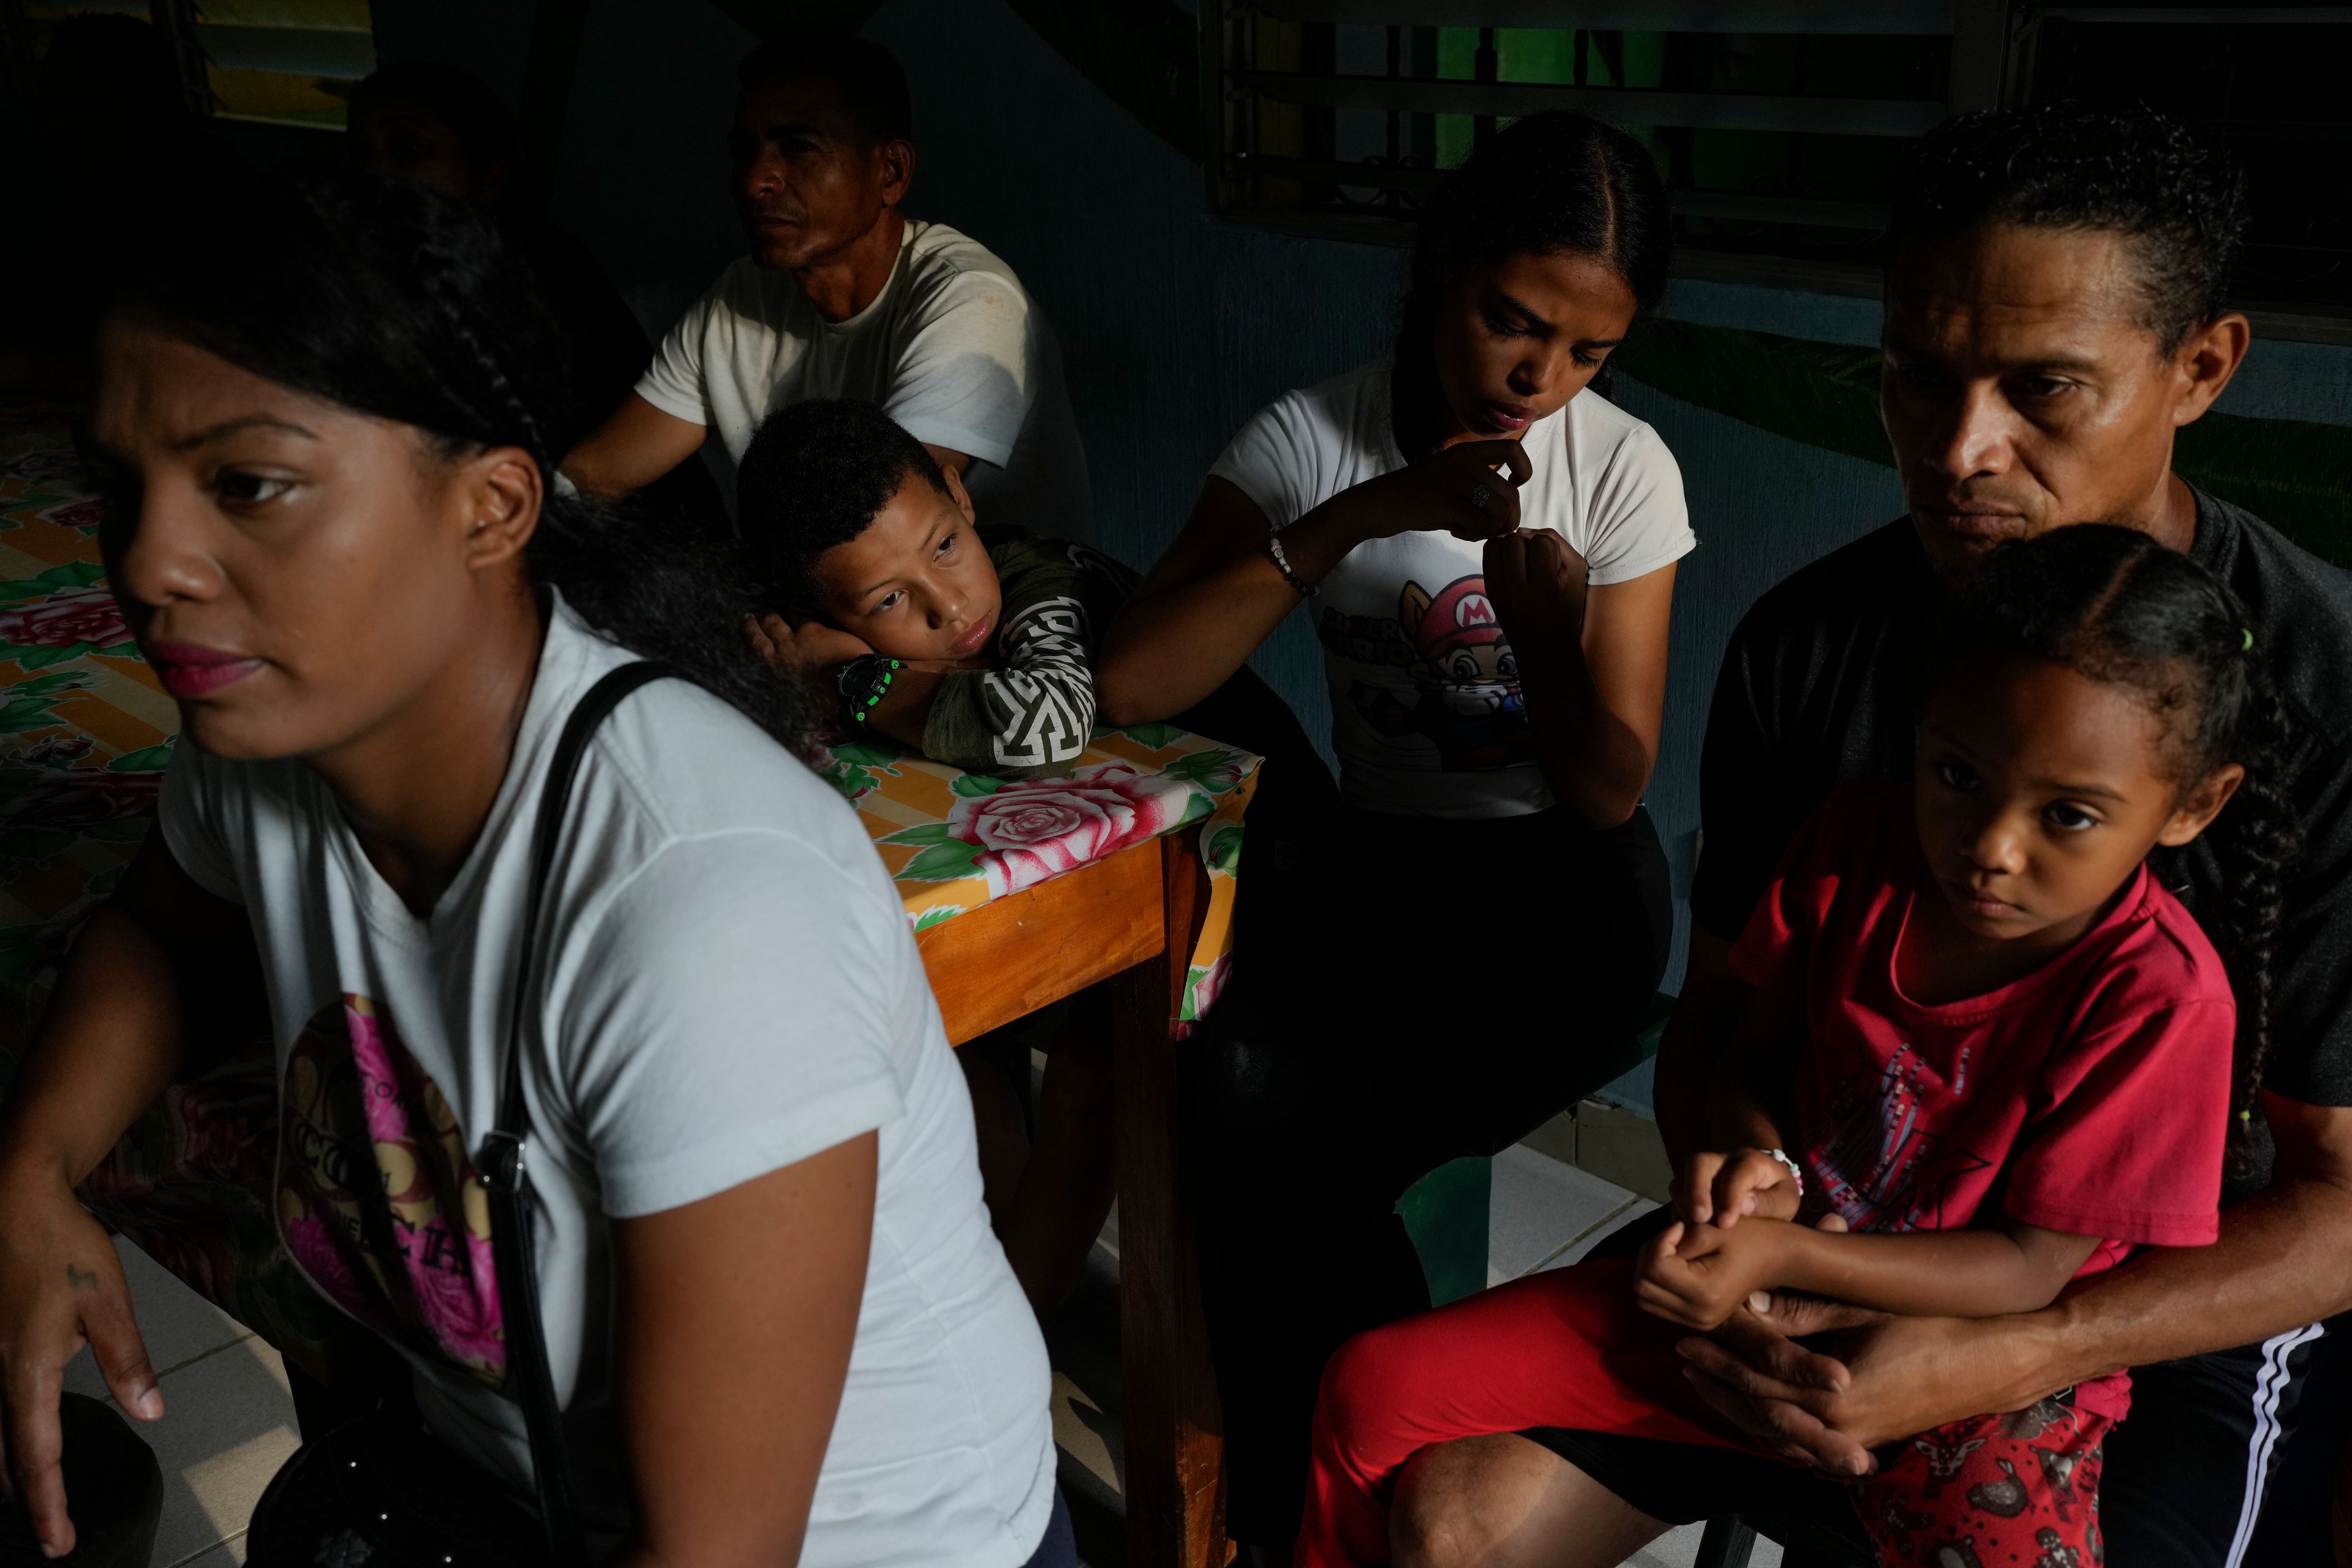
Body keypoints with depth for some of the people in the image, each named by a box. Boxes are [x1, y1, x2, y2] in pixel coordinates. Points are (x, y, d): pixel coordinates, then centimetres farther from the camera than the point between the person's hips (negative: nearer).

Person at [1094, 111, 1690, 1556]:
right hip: (1382, 864, 2)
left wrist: (1548, 626, -28)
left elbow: (1607, 791, -8)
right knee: (1256, 1081, -29)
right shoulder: (1314, 438, -6)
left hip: (1561, 892, -2)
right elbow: (1130, 685, -19)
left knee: (1282, 1141, -25)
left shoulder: (1626, 466, -7)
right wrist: (1355, 516, -26)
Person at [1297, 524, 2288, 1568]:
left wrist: (1787, 1256, -25)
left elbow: (2033, 1266, -16)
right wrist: (1758, 1160, -16)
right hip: (1763, 1288, 4)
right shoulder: (1855, 846, -9)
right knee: (1377, 1392, -5)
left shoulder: (2161, 998, -21)